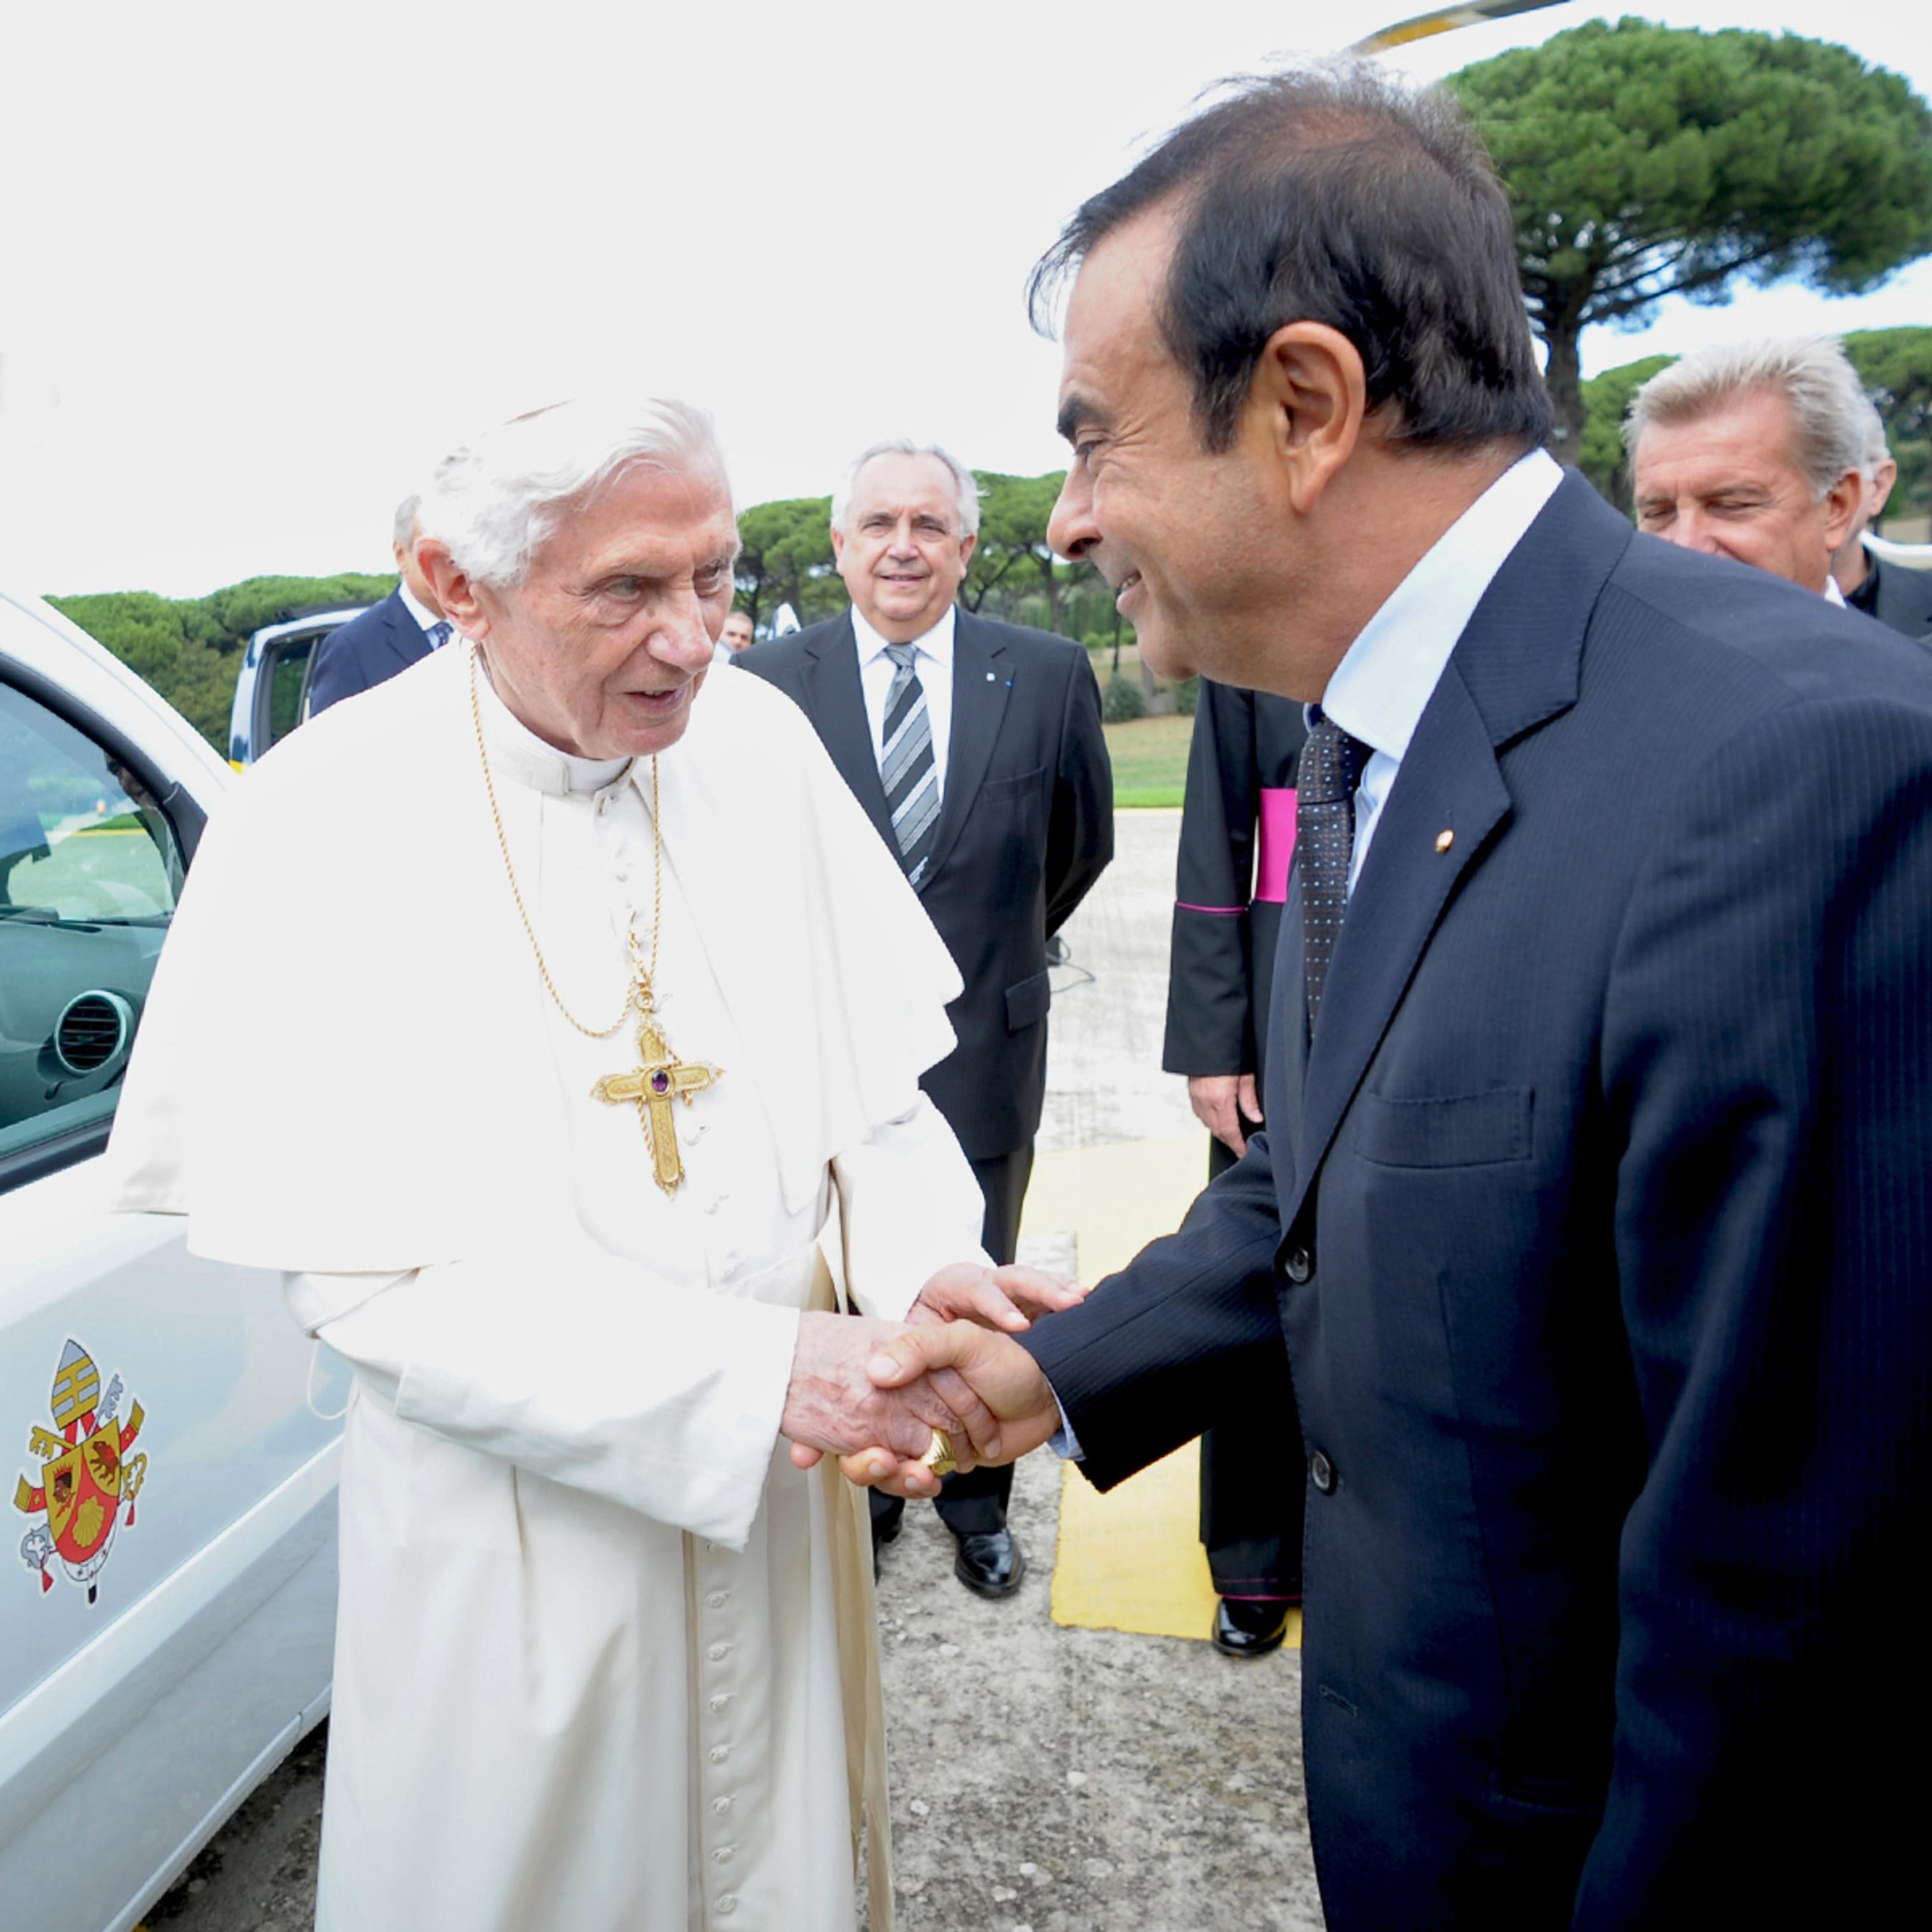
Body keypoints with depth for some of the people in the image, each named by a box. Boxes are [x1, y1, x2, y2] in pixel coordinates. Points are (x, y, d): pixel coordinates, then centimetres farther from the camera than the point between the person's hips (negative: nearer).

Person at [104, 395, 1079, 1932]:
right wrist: (747, 1374, -27)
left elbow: (867, 1071, 1)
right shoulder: (327, 827, -18)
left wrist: (921, 1264, -19)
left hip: (774, 1462, 4)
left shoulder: (760, 744, -6)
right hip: (519, 1501, -3)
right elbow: (365, 1276, -19)